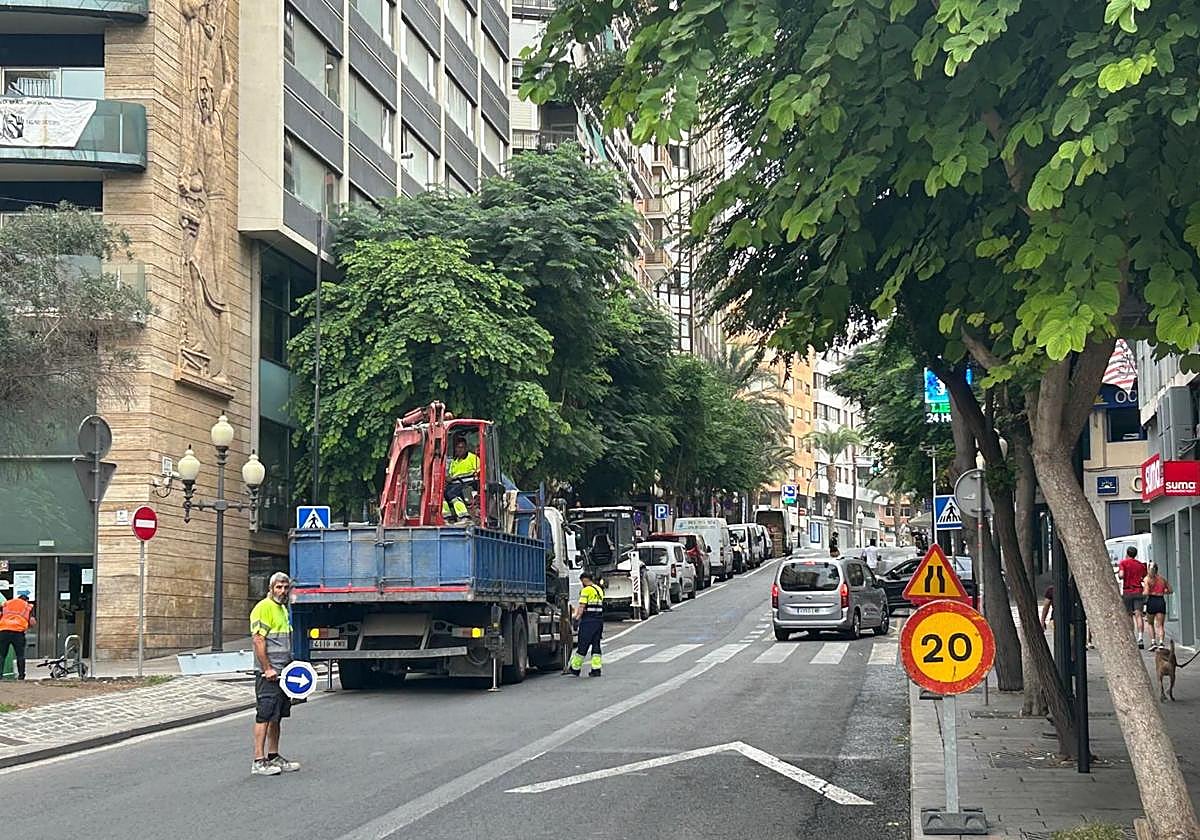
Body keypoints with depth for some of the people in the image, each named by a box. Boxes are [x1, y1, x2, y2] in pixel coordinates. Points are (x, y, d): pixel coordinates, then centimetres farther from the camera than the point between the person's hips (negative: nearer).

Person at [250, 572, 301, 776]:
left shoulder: (283, 609, 19)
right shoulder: (263, 608, -11)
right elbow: (258, 639, -18)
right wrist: (267, 668, -21)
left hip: (282, 673, 9)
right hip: (268, 674, -9)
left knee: (276, 717, 13)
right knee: (265, 716, -9)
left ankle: (273, 757, 20)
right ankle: (258, 762, -8)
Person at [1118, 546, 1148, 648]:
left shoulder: (1123, 563, 0)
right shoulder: (1141, 564, 11)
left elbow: (1121, 575, -15)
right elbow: (1145, 578, 9)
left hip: (1127, 592, -2)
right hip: (1138, 591, 2)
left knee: (1129, 616, 6)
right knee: (1138, 615, -4)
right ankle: (1140, 638, -16)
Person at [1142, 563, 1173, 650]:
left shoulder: (1147, 579, -2)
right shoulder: (1162, 579, 10)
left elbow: (1146, 593, -13)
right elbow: (1170, 591, 15)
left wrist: (1141, 593, 7)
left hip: (1151, 601, -2)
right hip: (1161, 601, 2)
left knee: (1151, 624, 17)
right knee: (1160, 625, 2)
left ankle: (1153, 642, 6)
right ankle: (1161, 642, -18)